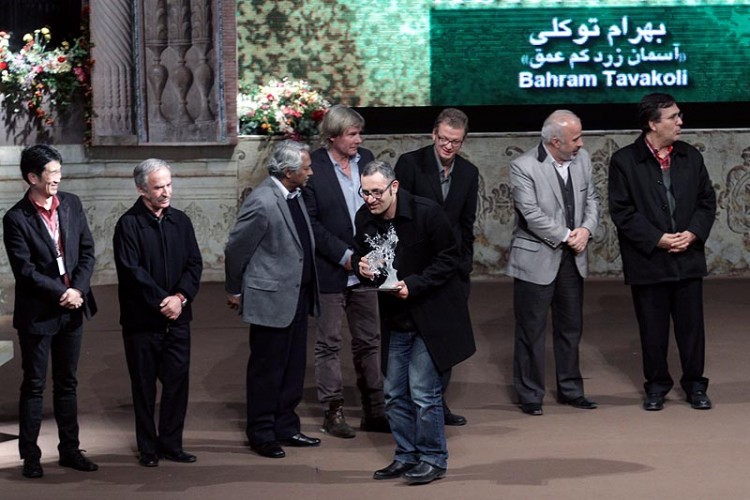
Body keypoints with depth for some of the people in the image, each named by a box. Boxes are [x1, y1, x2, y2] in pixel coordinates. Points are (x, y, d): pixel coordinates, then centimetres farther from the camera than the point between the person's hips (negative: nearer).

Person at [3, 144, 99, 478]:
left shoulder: (71, 205, 5)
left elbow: (87, 251, 4)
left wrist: (77, 290, -9)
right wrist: (61, 294, -16)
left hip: (72, 310, 5)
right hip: (37, 313, -5)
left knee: (67, 383, 13)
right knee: (34, 386, 3)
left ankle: (70, 450, 21)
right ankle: (30, 455, 10)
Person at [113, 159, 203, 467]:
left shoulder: (180, 221, 8)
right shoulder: (129, 225, -7)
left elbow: (194, 264, 5)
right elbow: (131, 271, -14)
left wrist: (180, 297, -11)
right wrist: (161, 301, -16)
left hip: (177, 318, 4)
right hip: (142, 320, -4)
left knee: (177, 381, 4)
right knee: (144, 386, 5)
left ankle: (171, 444, 16)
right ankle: (148, 448, 14)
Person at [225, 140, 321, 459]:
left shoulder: (294, 196, 5)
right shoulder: (262, 203, -21)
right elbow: (235, 249, -13)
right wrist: (235, 291, -2)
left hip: (297, 297, 8)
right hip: (271, 299, -8)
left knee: (293, 368, 15)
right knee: (266, 370, 3)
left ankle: (285, 427, 27)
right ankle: (261, 435, 14)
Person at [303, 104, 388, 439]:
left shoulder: (366, 160, 6)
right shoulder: (313, 167, -11)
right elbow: (310, 221, -13)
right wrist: (344, 255, -16)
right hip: (329, 271, -5)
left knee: (369, 341, 10)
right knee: (328, 343, 5)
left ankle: (374, 411, 18)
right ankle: (333, 411, 12)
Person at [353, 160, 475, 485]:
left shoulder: (426, 212, -17)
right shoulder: (364, 218, -3)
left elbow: (449, 258, -12)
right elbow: (360, 255, 12)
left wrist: (413, 285, -22)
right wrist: (362, 268, -13)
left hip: (431, 314, -6)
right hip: (395, 319, 6)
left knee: (422, 391, -6)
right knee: (395, 394, 11)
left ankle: (433, 459, 7)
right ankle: (406, 456, 24)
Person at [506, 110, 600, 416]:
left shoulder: (582, 159, 3)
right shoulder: (524, 167, -16)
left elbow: (592, 199, 8)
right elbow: (532, 214, -20)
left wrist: (586, 229, -10)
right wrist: (566, 236, -17)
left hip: (572, 258, 6)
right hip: (536, 259, -6)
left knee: (571, 327, 14)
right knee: (531, 330, 2)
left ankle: (570, 389, 26)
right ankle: (530, 395, 11)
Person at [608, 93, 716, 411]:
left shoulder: (691, 157, 6)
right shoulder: (625, 161, -6)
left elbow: (707, 201, 8)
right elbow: (621, 211, -9)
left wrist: (693, 233, -8)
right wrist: (657, 239, -15)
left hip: (688, 258, 3)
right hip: (648, 261, -3)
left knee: (691, 325, 7)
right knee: (653, 328, 6)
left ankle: (694, 384, 19)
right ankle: (657, 385, 20)